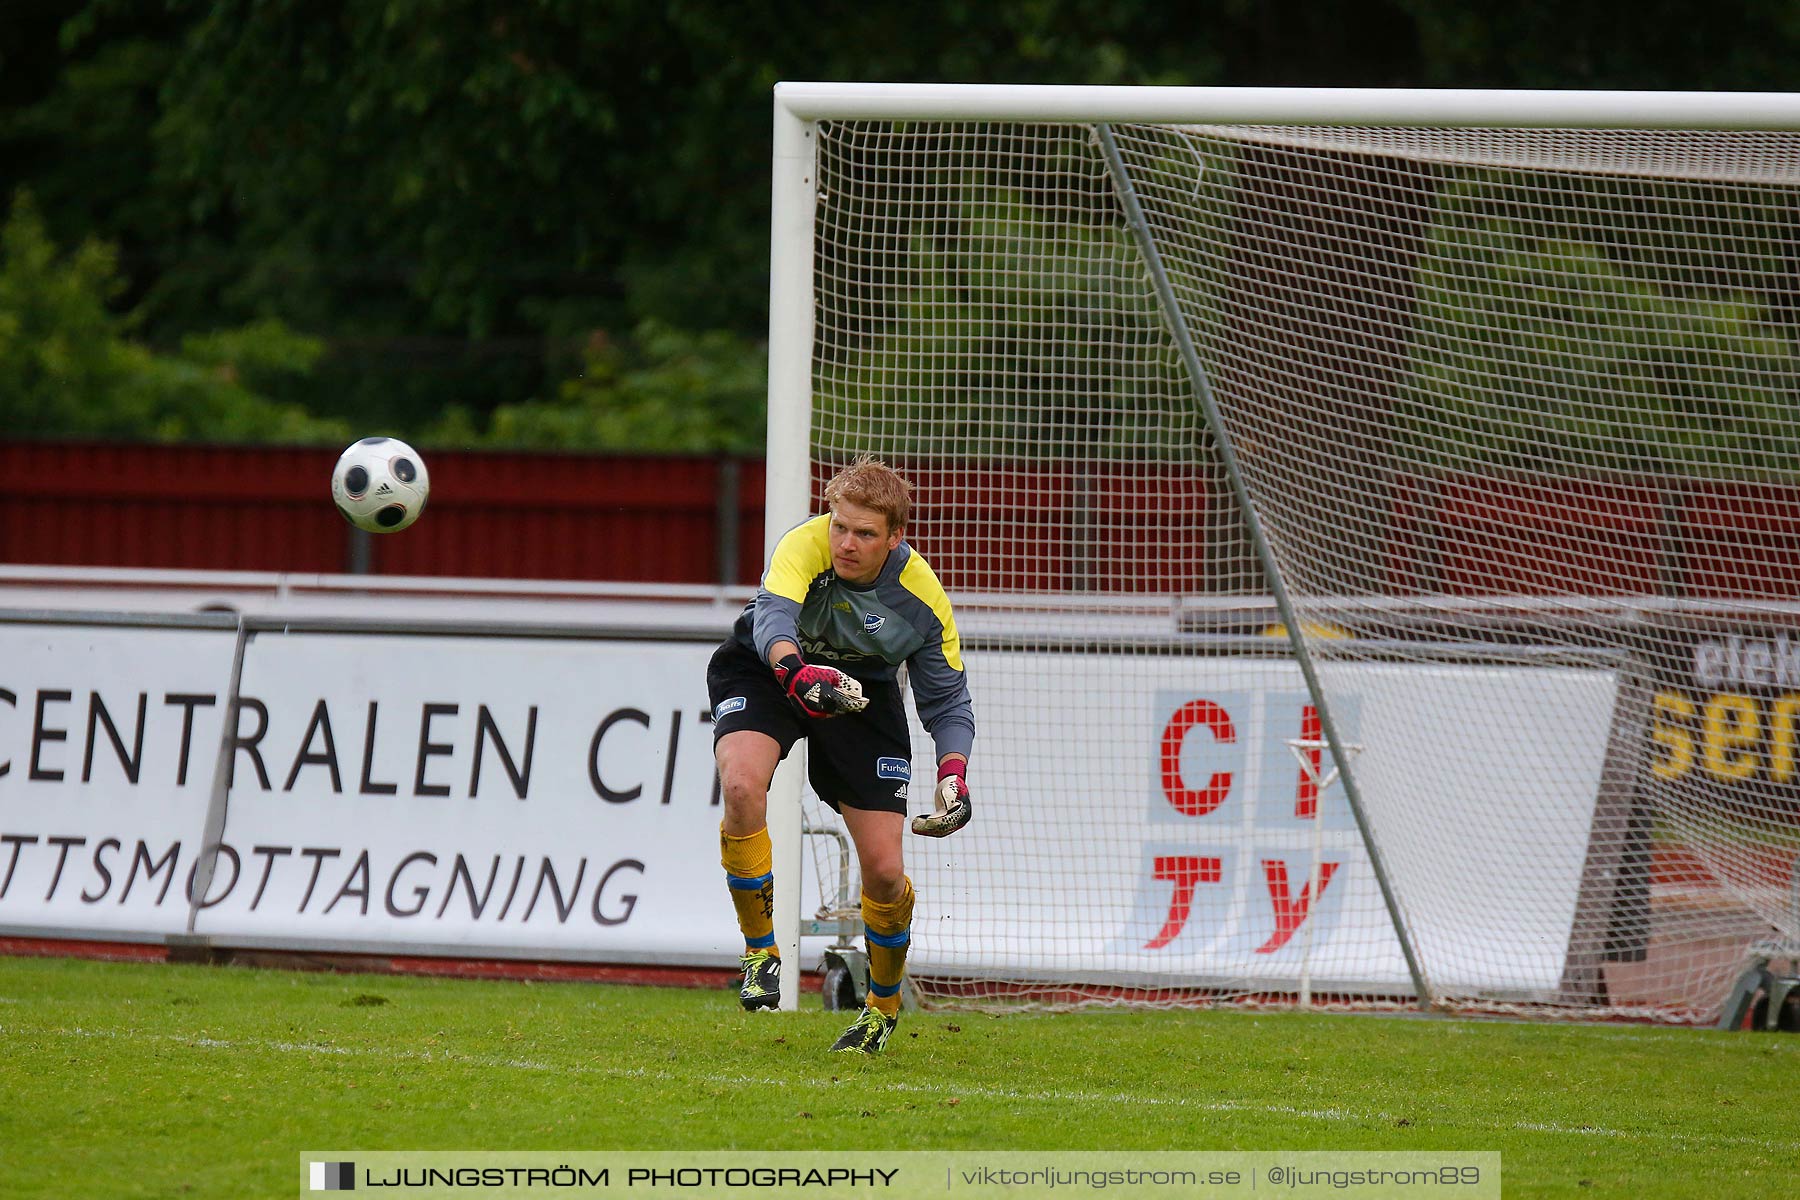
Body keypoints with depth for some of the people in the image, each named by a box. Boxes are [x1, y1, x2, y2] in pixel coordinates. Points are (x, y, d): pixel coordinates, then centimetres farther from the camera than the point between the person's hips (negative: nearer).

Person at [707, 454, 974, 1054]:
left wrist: (953, 773, -27)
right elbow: (772, 616, -48)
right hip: (768, 672, -1)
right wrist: (797, 671, -70)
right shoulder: (805, 546, -30)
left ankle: (884, 1004, 24)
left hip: (863, 691, 2)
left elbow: (948, 701, -10)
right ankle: (760, 951, -12)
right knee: (742, 786, -33)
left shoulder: (921, 597, -21)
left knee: (884, 870, -6)